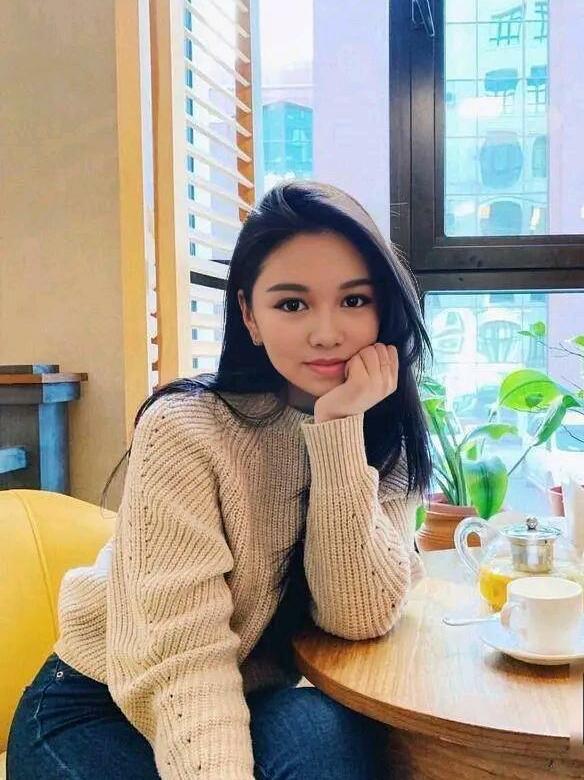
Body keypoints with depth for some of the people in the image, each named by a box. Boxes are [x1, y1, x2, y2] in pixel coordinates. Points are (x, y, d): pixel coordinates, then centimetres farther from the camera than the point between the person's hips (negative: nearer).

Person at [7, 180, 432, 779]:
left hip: (254, 704, 3)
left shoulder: (384, 435, -6)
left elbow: (360, 616, -18)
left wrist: (340, 429, -25)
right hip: (99, 709, -3)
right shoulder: (184, 428, -21)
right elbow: (179, 657, -25)